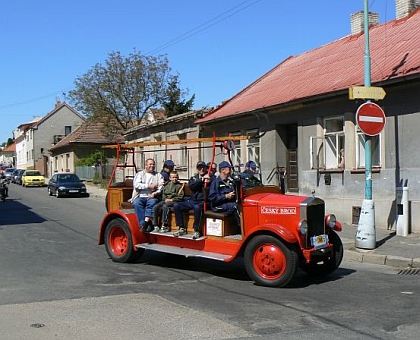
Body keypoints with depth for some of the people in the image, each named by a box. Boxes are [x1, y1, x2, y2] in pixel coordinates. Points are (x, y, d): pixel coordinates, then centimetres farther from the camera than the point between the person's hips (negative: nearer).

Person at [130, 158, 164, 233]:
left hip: (152, 197, 0)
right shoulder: (140, 174, 17)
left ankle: (146, 222, -43)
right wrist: (149, 186, -7)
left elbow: (161, 187, 5)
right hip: (141, 196, 0)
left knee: (152, 202, -35)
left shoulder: (158, 175, 19)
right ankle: (146, 224, -36)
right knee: (136, 203, -32)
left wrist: (155, 193, -15)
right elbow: (136, 185, 0)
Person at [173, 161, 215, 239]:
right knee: (176, 206, -14)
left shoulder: (210, 177, 8)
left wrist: (208, 181, -24)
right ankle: (181, 228, -6)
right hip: (192, 200, 5)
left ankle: (196, 230, -25)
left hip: (203, 201, -5)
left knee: (197, 207, -38)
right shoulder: (194, 178, 19)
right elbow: (191, 186, -3)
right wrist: (202, 180, -12)